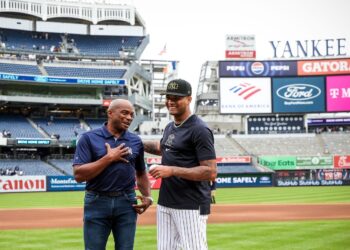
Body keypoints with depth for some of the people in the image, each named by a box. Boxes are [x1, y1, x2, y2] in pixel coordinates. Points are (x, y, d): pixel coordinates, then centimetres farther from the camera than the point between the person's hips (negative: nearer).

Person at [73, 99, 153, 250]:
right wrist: (109, 158, -15)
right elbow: (78, 175, -13)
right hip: (97, 203, -3)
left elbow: (141, 173, 22)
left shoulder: (136, 141, 9)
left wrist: (147, 196, 4)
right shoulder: (89, 138, -3)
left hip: (127, 203, 3)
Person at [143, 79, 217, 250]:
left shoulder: (199, 130, -14)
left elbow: (210, 172, -20)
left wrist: (172, 170, -23)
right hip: (165, 203, 9)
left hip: (191, 206, -9)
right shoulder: (170, 127, 13)